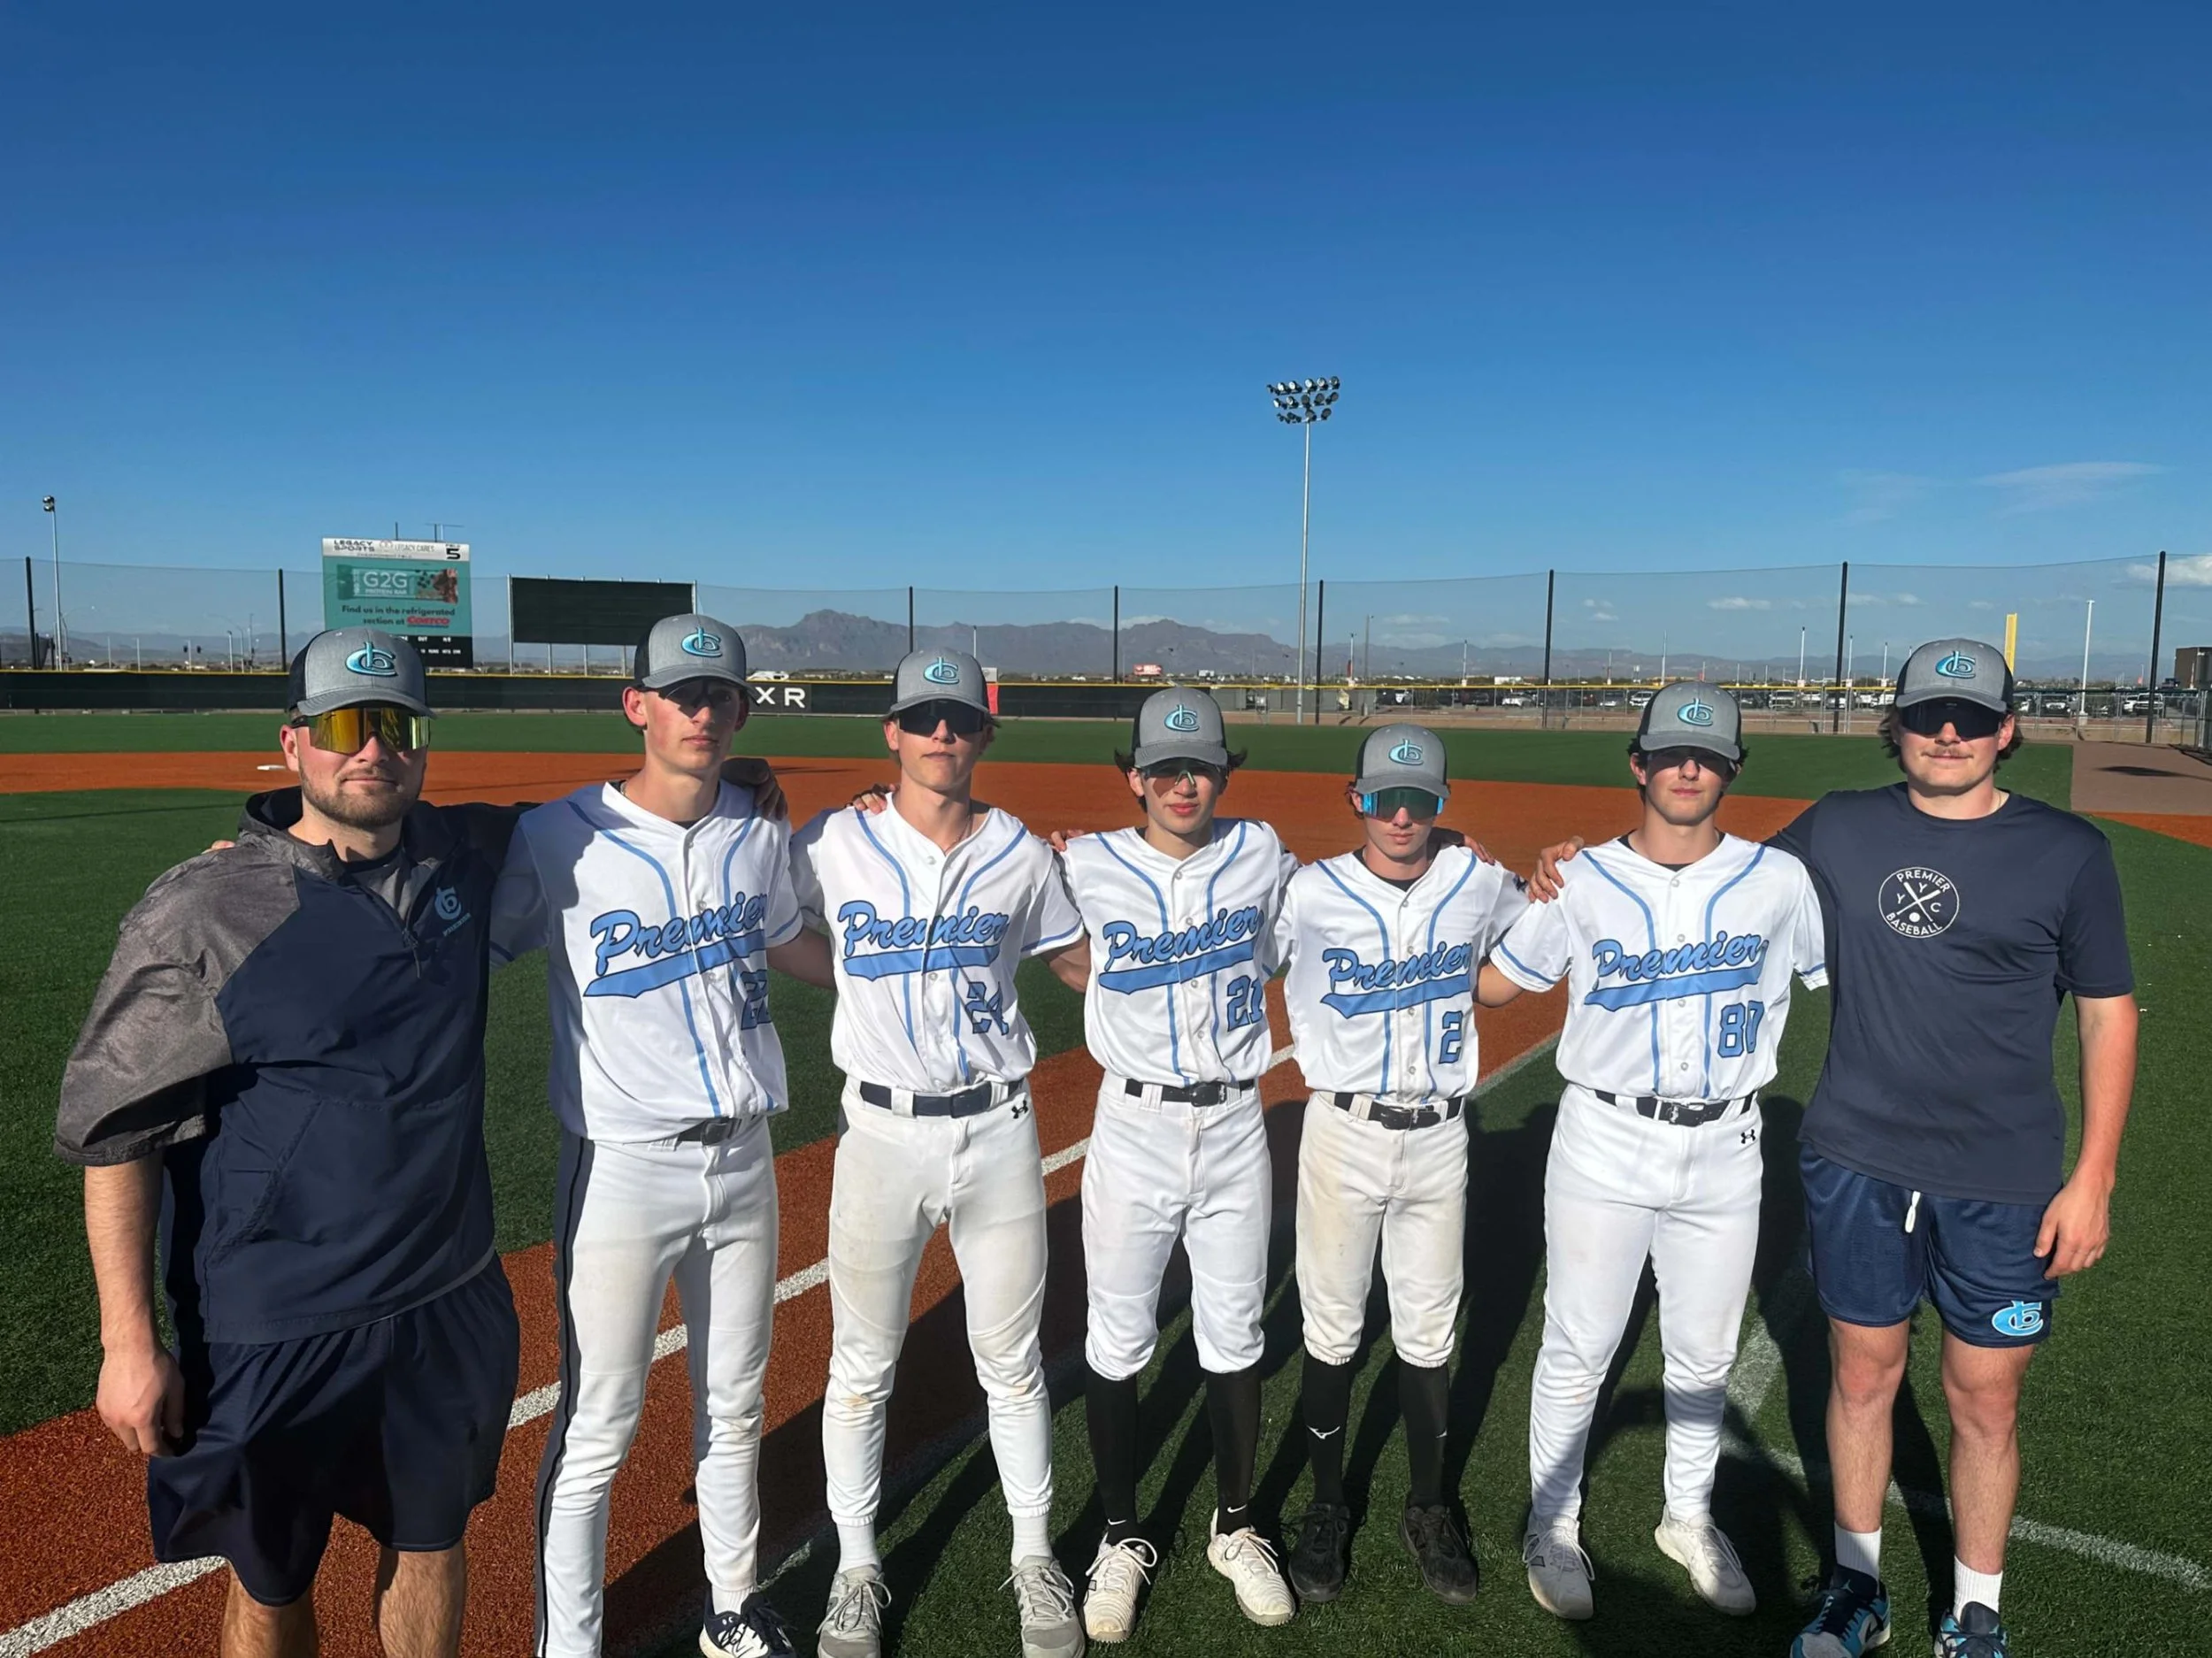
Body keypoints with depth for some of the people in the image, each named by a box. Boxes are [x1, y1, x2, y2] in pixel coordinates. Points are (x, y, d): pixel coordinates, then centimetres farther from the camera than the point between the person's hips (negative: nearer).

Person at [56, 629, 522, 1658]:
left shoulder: (467, 859, -3)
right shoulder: (200, 913, -15)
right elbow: (112, 1130, -10)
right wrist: (129, 1342, -11)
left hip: (450, 1303, 4)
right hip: (272, 1331, -4)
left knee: (431, 1543, 22)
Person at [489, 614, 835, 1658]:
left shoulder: (759, 831, 4)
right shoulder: (557, 838, -12)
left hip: (744, 1162, 5)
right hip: (624, 1172, -5)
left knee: (734, 1407, 20)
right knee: (596, 1430, 5)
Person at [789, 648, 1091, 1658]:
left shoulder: (1022, 855, 0)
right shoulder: (829, 846, -4)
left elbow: (1081, 964, 11)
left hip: (998, 1130, 1)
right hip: (882, 1132, -1)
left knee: (1011, 1361, 14)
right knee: (861, 1366, 12)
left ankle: (1034, 1557, 34)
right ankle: (857, 1568, 34)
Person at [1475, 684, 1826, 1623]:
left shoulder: (1778, 882, -2)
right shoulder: (1584, 883, -4)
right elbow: (1492, 987, 1)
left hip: (1723, 1155, 2)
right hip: (1604, 1147, -2)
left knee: (1705, 1357, 18)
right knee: (1577, 1352, 7)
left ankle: (1689, 1518, 41)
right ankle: (1552, 1528, 28)